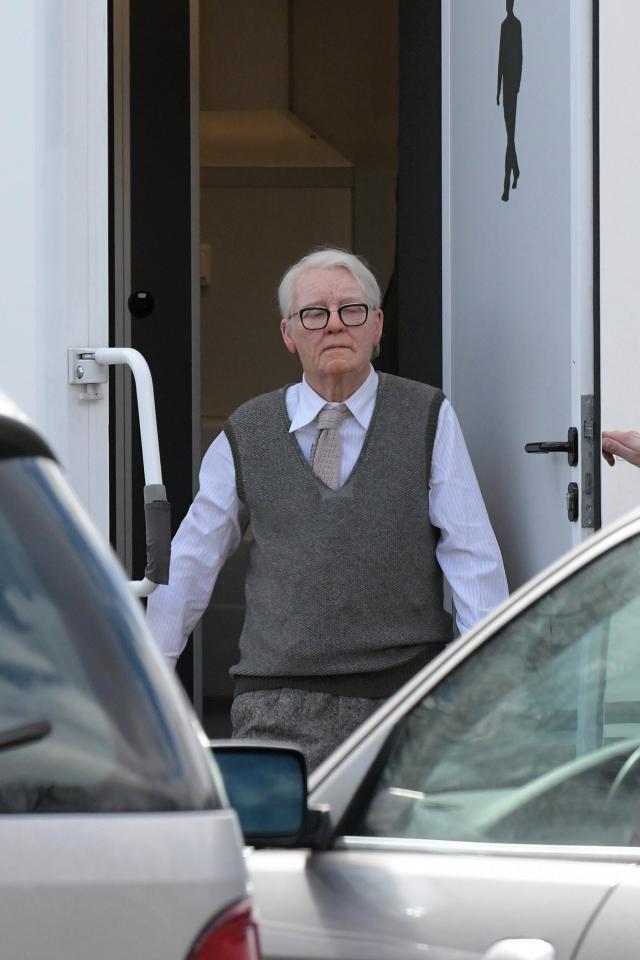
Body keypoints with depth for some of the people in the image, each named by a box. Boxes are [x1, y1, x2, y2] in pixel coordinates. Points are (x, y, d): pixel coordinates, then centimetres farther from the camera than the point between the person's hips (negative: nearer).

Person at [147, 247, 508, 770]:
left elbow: (473, 556, 3)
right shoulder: (245, 436, 9)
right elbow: (189, 566, 12)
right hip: (278, 705, 0)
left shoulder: (429, 420, 6)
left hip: (405, 696, 0)